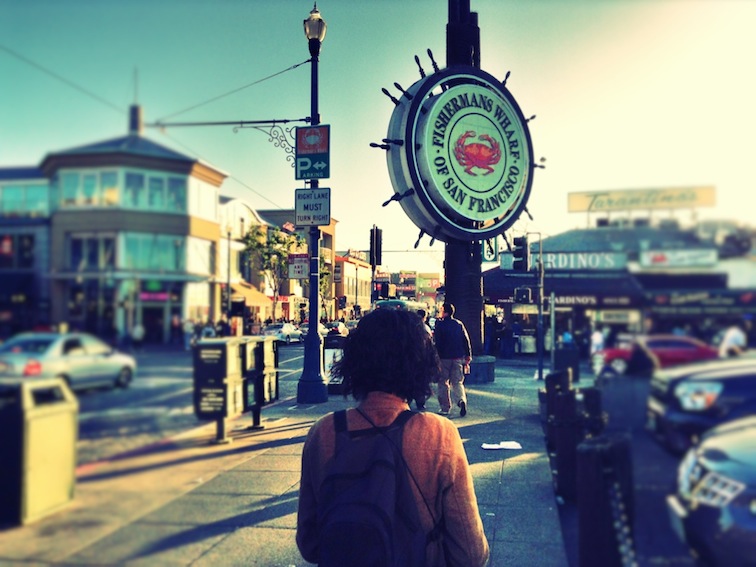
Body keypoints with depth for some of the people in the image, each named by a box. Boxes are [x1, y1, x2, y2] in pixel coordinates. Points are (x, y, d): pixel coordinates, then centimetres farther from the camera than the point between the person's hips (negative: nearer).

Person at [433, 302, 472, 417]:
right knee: (457, 382, 10)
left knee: (443, 382, 8)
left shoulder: (440, 324, -8)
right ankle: (462, 400, -16)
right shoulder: (459, 324, 4)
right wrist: (468, 355, 11)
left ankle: (445, 408, 10)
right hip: (458, 357, 4)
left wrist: (436, 356, -5)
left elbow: (438, 342, -11)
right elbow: (466, 340, 5)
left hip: (444, 357, -3)